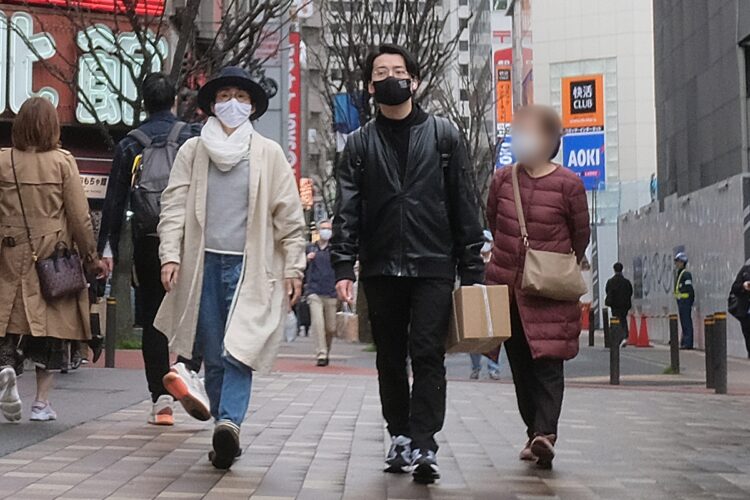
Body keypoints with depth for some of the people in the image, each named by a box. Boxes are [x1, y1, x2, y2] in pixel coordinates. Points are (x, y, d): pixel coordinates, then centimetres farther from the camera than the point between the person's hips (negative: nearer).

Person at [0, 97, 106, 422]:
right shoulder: (63, 162, -4)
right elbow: (80, 217, -3)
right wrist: (91, 257, 5)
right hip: (55, 258, -1)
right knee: (52, 324, 7)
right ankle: (42, 402, 9)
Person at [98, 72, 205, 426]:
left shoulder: (129, 145, 7)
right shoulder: (195, 137, 3)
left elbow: (114, 201, 5)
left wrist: (108, 247, 7)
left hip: (147, 243, 2)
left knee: (152, 320, 7)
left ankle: (161, 400, 7)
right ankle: (187, 368, -17)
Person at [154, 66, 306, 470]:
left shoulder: (269, 154, 7)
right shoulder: (192, 151, 10)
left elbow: (289, 216, 6)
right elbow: (174, 206, 5)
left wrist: (293, 268, 2)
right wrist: (170, 255, -7)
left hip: (250, 266, -2)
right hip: (204, 264, 2)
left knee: (239, 350, -15)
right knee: (213, 356, 5)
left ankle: (229, 422, -25)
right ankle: (226, 430, 12)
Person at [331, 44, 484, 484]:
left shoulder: (443, 135, 8)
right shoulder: (361, 144, 10)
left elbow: (464, 205, 5)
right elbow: (347, 211, 4)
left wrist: (472, 269, -1)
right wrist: (344, 266, -9)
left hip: (433, 266, -2)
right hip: (381, 268, 2)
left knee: (428, 354, -9)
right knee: (390, 359, 8)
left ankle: (423, 445, -11)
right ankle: (401, 438, 19)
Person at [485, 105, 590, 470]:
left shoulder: (568, 184, -5)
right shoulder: (502, 179, 4)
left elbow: (581, 236, 5)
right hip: (506, 287, 4)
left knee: (547, 363, -11)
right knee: (520, 364, 9)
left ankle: (545, 433, -18)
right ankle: (534, 431, 18)